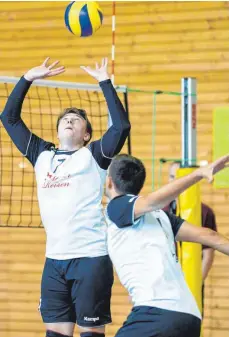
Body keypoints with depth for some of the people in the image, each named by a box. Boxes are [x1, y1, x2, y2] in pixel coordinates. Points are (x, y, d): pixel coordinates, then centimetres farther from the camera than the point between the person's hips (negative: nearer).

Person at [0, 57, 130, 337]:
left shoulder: (93, 155, 2)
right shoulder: (42, 155, 14)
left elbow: (121, 126, -13)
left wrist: (104, 82, -9)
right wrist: (28, 78, 13)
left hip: (91, 257, -5)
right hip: (54, 260, 5)